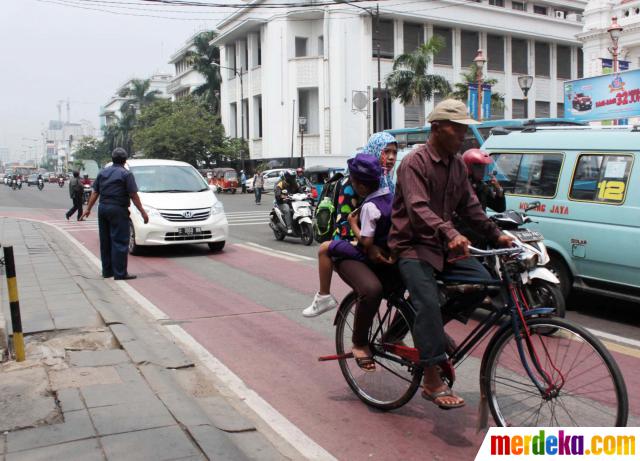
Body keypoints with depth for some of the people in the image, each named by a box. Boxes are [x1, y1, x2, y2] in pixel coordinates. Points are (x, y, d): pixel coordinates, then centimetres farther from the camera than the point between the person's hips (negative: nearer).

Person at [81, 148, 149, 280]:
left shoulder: (102, 173, 11)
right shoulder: (126, 174, -7)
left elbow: (95, 193, 12)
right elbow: (133, 195, -10)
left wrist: (88, 209, 19)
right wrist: (143, 212, -6)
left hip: (102, 209, 7)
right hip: (118, 210, -6)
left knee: (105, 241, 12)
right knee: (119, 242, -5)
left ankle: (107, 271, 18)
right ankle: (120, 273, -7)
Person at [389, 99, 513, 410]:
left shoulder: (457, 164, 11)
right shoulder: (415, 163, -15)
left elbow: (469, 206, 15)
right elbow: (418, 208, -29)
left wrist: (496, 235, 6)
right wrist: (450, 234, -44)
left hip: (444, 244, 8)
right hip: (412, 246, -7)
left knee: (482, 280, -10)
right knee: (429, 302, -24)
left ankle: (433, 330, 10)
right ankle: (432, 383, -19)